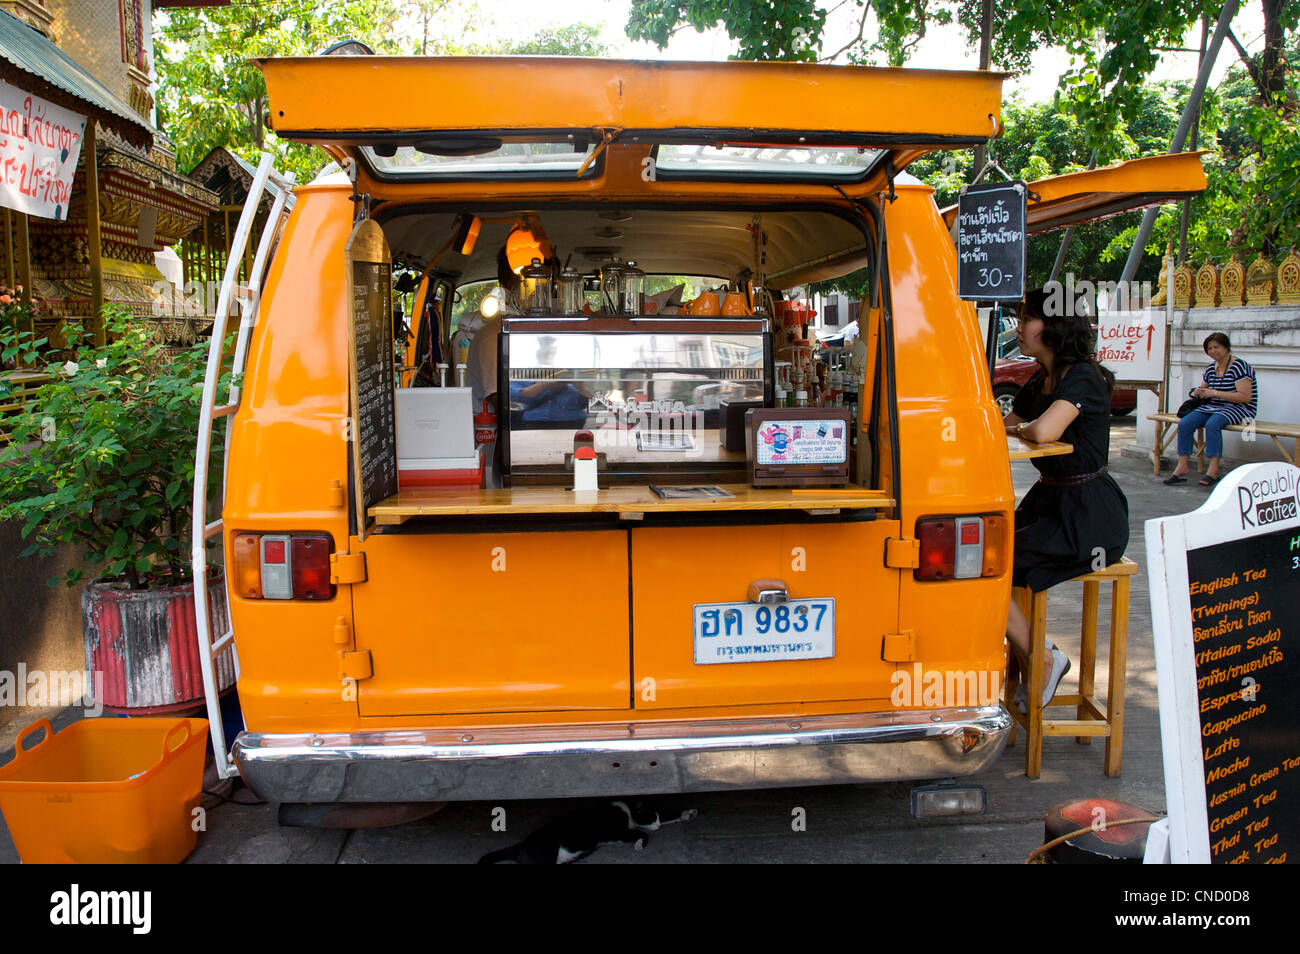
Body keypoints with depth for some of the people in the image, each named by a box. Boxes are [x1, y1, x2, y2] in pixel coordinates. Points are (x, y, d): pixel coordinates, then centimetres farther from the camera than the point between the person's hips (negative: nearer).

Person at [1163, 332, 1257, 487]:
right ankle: (1183, 466, -15)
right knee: (1184, 424, -16)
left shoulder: (1239, 367, -11)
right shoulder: (1211, 368, 12)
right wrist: (1198, 392, -1)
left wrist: (1215, 393, -20)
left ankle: (1213, 469, -31)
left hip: (1238, 409, -7)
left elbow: (1246, 397, -19)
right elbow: (1203, 388, 26)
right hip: (1213, 407, 7)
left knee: (1212, 423, -36)